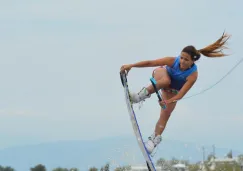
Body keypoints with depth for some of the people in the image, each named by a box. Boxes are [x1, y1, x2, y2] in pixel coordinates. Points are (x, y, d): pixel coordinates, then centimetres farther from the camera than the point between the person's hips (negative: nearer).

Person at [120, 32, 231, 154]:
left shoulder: (193, 75, -38)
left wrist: (168, 102, -54)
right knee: (166, 81, -39)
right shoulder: (173, 61, -38)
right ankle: (143, 94, -20)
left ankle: (155, 138, 16)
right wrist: (131, 66, -40)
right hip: (162, 74, -1)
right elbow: (150, 63, -34)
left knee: (166, 114, -2)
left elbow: (181, 94, -39)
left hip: (172, 91, 1)